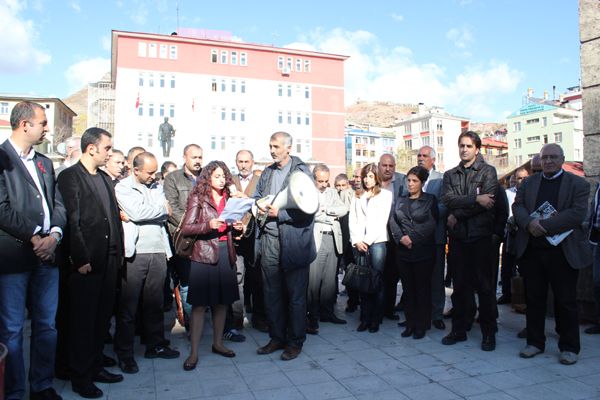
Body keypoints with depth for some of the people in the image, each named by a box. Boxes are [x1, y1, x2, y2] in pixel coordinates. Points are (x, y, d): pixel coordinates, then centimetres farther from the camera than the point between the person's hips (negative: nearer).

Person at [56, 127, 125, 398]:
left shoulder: (106, 179, 15)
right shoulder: (70, 177, -8)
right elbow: (71, 221, -14)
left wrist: (119, 253, 10)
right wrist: (81, 260, -16)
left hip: (109, 261, 7)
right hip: (85, 263, -7)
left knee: (102, 318, 15)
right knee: (83, 322, 5)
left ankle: (95, 367, 30)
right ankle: (80, 377, 19)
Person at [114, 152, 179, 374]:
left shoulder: (157, 187, 15)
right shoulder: (122, 188, 0)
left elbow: (165, 215, 3)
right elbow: (137, 213, -15)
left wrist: (131, 217, -6)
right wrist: (162, 209, -2)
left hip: (158, 251, 5)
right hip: (135, 254, -4)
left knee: (155, 303, 11)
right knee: (128, 305, 1)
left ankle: (156, 345, 24)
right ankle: (124, 353, 13)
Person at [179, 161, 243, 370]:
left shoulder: (228, 198, 13)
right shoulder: (198, 198, -1)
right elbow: (185, 228, -7)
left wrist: (237, 227, -2)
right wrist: (208, 226, -21)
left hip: (225, 253, 5)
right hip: (204, 254, -5)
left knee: (222, 301, 12)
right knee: (200, 304, -2)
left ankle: (218, 343, 27)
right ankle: (194, 352, 6)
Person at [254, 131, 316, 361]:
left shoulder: (301, 172, -5)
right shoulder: (267, 173, 15)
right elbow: (257, 197, 23)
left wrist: (280, 214, -16)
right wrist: (258, 207, 1)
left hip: (293, 242, -6)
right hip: (269, 241, 6)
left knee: (295, 295, 5)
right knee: (271, 293, 12)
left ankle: (295, 342, 19)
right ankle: (277, 337, 26)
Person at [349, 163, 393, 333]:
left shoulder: (385, 195, 8)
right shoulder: (357, 197, 19)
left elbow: (382, 220, -1)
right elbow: (352, 220, 12)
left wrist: (367, 240, -7)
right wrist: (357, 241, -2)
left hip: (377, 241, -3)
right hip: (359, 243, 3)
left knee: (376, 281, -4)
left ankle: (375, 320, 4)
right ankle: (365, 318, 7)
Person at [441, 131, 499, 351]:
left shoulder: (488, 171, 3)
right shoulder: (450, 175, 14)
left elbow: (487, 202, -11)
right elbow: (448, 199, -3)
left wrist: (457, 215, -9)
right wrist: (475, 199, -16)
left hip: (480, 234, -3)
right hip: (458, 235, 3)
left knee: (484, 284, 1)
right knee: (459, 284, 9)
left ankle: (489, 332, 13)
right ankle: (459, 329, 19)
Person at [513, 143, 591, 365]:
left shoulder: (578, 184, 1)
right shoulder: (528, 183, 12)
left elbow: (578, 213, -12)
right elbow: (517, 207, 2)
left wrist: (545, 225, -20)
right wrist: (530, 223, -19)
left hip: (563, 252, -3)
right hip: (531, 251, 3)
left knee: (566, 301, 5)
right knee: (534, 299, 10)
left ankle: (569, 347, 19)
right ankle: (535, 342, 23)